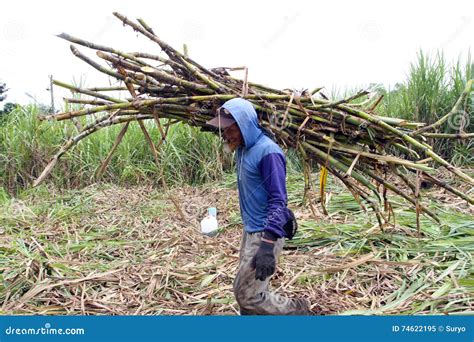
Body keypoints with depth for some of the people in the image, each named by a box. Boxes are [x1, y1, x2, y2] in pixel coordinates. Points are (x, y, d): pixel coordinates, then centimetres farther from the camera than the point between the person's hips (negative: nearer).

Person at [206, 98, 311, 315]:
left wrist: (268, 245, -34)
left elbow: (278, 200, -26)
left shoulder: (267, 152, -22)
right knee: (247, 290, 17)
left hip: (266, 234, -9)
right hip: (251, 230, 9)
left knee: (247, 294, -2)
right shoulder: (243, 149, 7)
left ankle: (297, 311, 18)